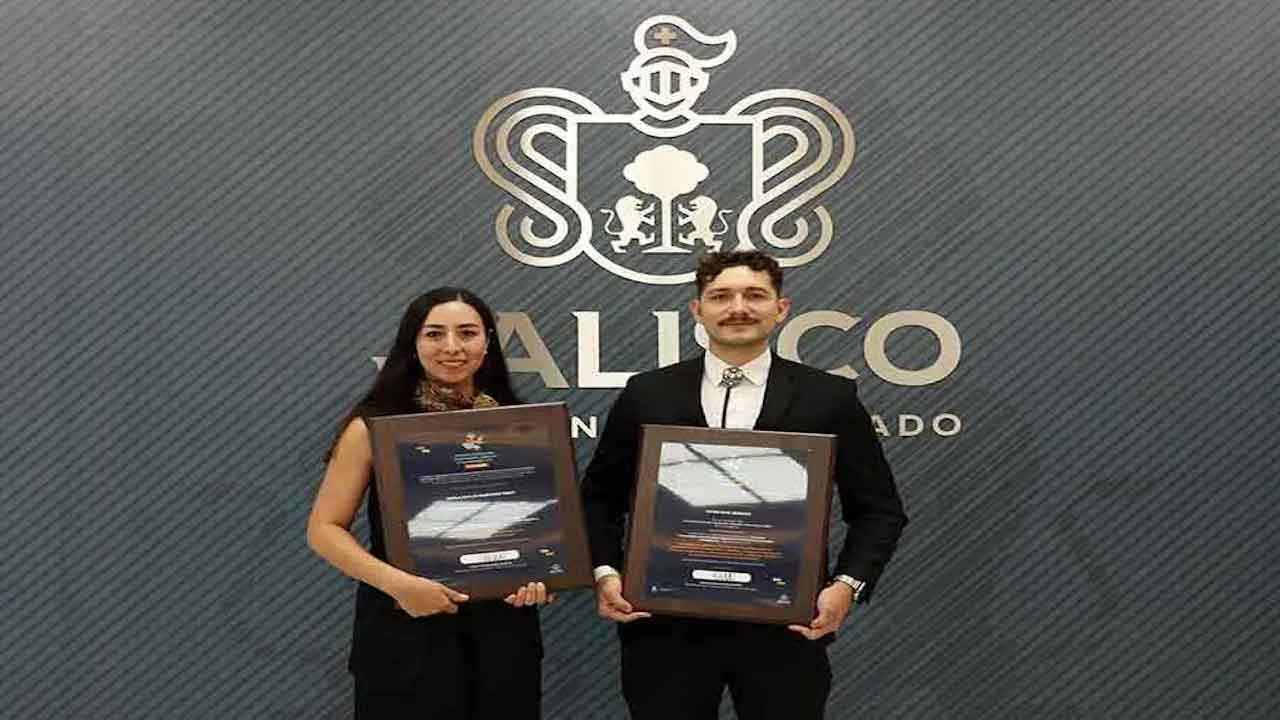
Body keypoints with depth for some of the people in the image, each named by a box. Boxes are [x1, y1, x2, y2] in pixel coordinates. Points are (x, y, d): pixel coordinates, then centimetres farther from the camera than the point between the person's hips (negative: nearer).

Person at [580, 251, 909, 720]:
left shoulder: (829, 397, 1)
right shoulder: (646, 394, 4)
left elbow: (878, 509, 5)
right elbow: (599, 496, 10)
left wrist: (848, 584, -10)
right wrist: (605, 572, -4)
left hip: (785, 625, 0)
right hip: (664, 624, 1)